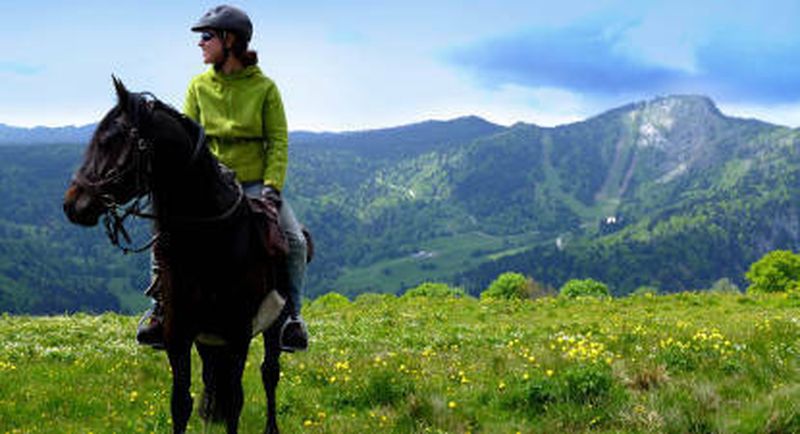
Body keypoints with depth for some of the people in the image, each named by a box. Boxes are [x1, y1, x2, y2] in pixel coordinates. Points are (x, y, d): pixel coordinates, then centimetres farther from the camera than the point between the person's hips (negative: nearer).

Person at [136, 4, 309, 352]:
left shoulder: (264, 88, -1)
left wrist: (271, 187, -17)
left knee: (295, 241, -19)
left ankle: (291, 315, -1)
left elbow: (278, 141, -3)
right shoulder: (199, 87, 5)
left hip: (255, 182, -2)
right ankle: (160, 309, -1)